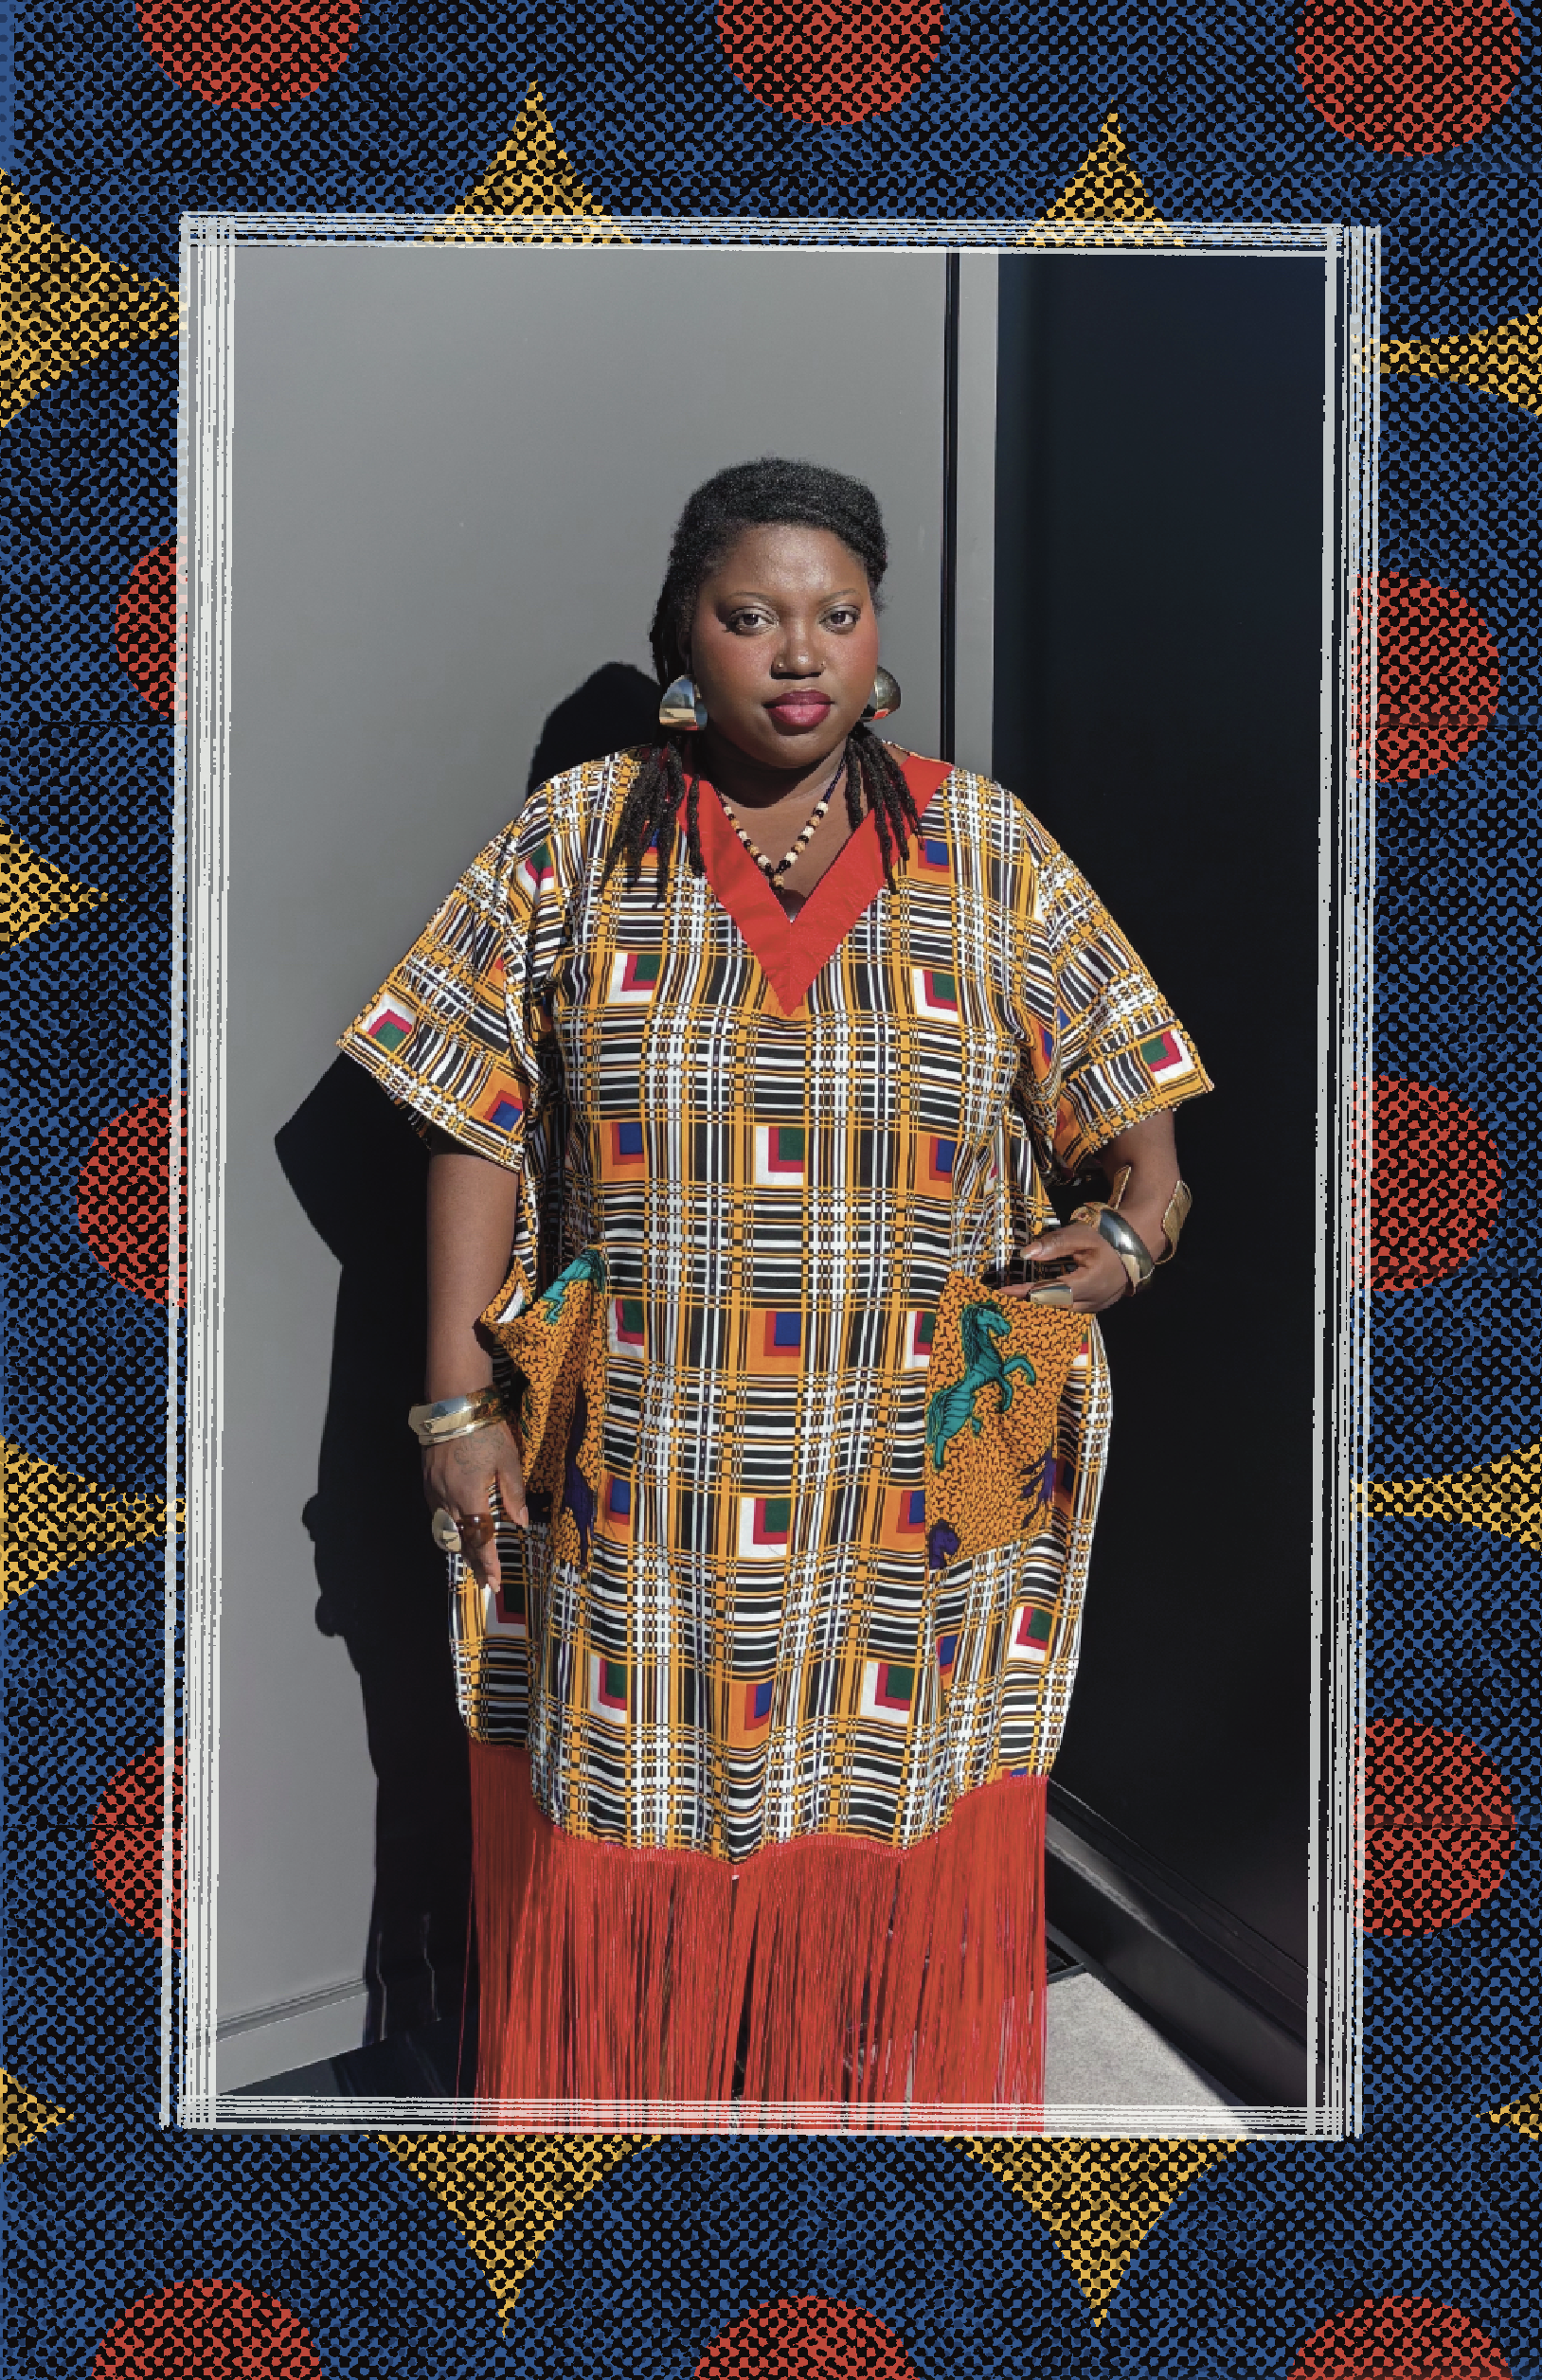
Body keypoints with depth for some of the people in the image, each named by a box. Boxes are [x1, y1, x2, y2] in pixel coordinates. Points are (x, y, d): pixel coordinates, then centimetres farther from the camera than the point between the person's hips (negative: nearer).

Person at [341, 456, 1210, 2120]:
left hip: (918, 1488, 1)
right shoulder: (574, 840, 1)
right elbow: (477, 1133, 1)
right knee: (626, 1853, 11)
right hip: (629, 1477, 0)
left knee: (891, 1846, 11)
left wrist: (1131, 1230, -13)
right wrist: (460, 1409, -3)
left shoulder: (987, 851, 3)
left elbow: (1121, 1100, 8)